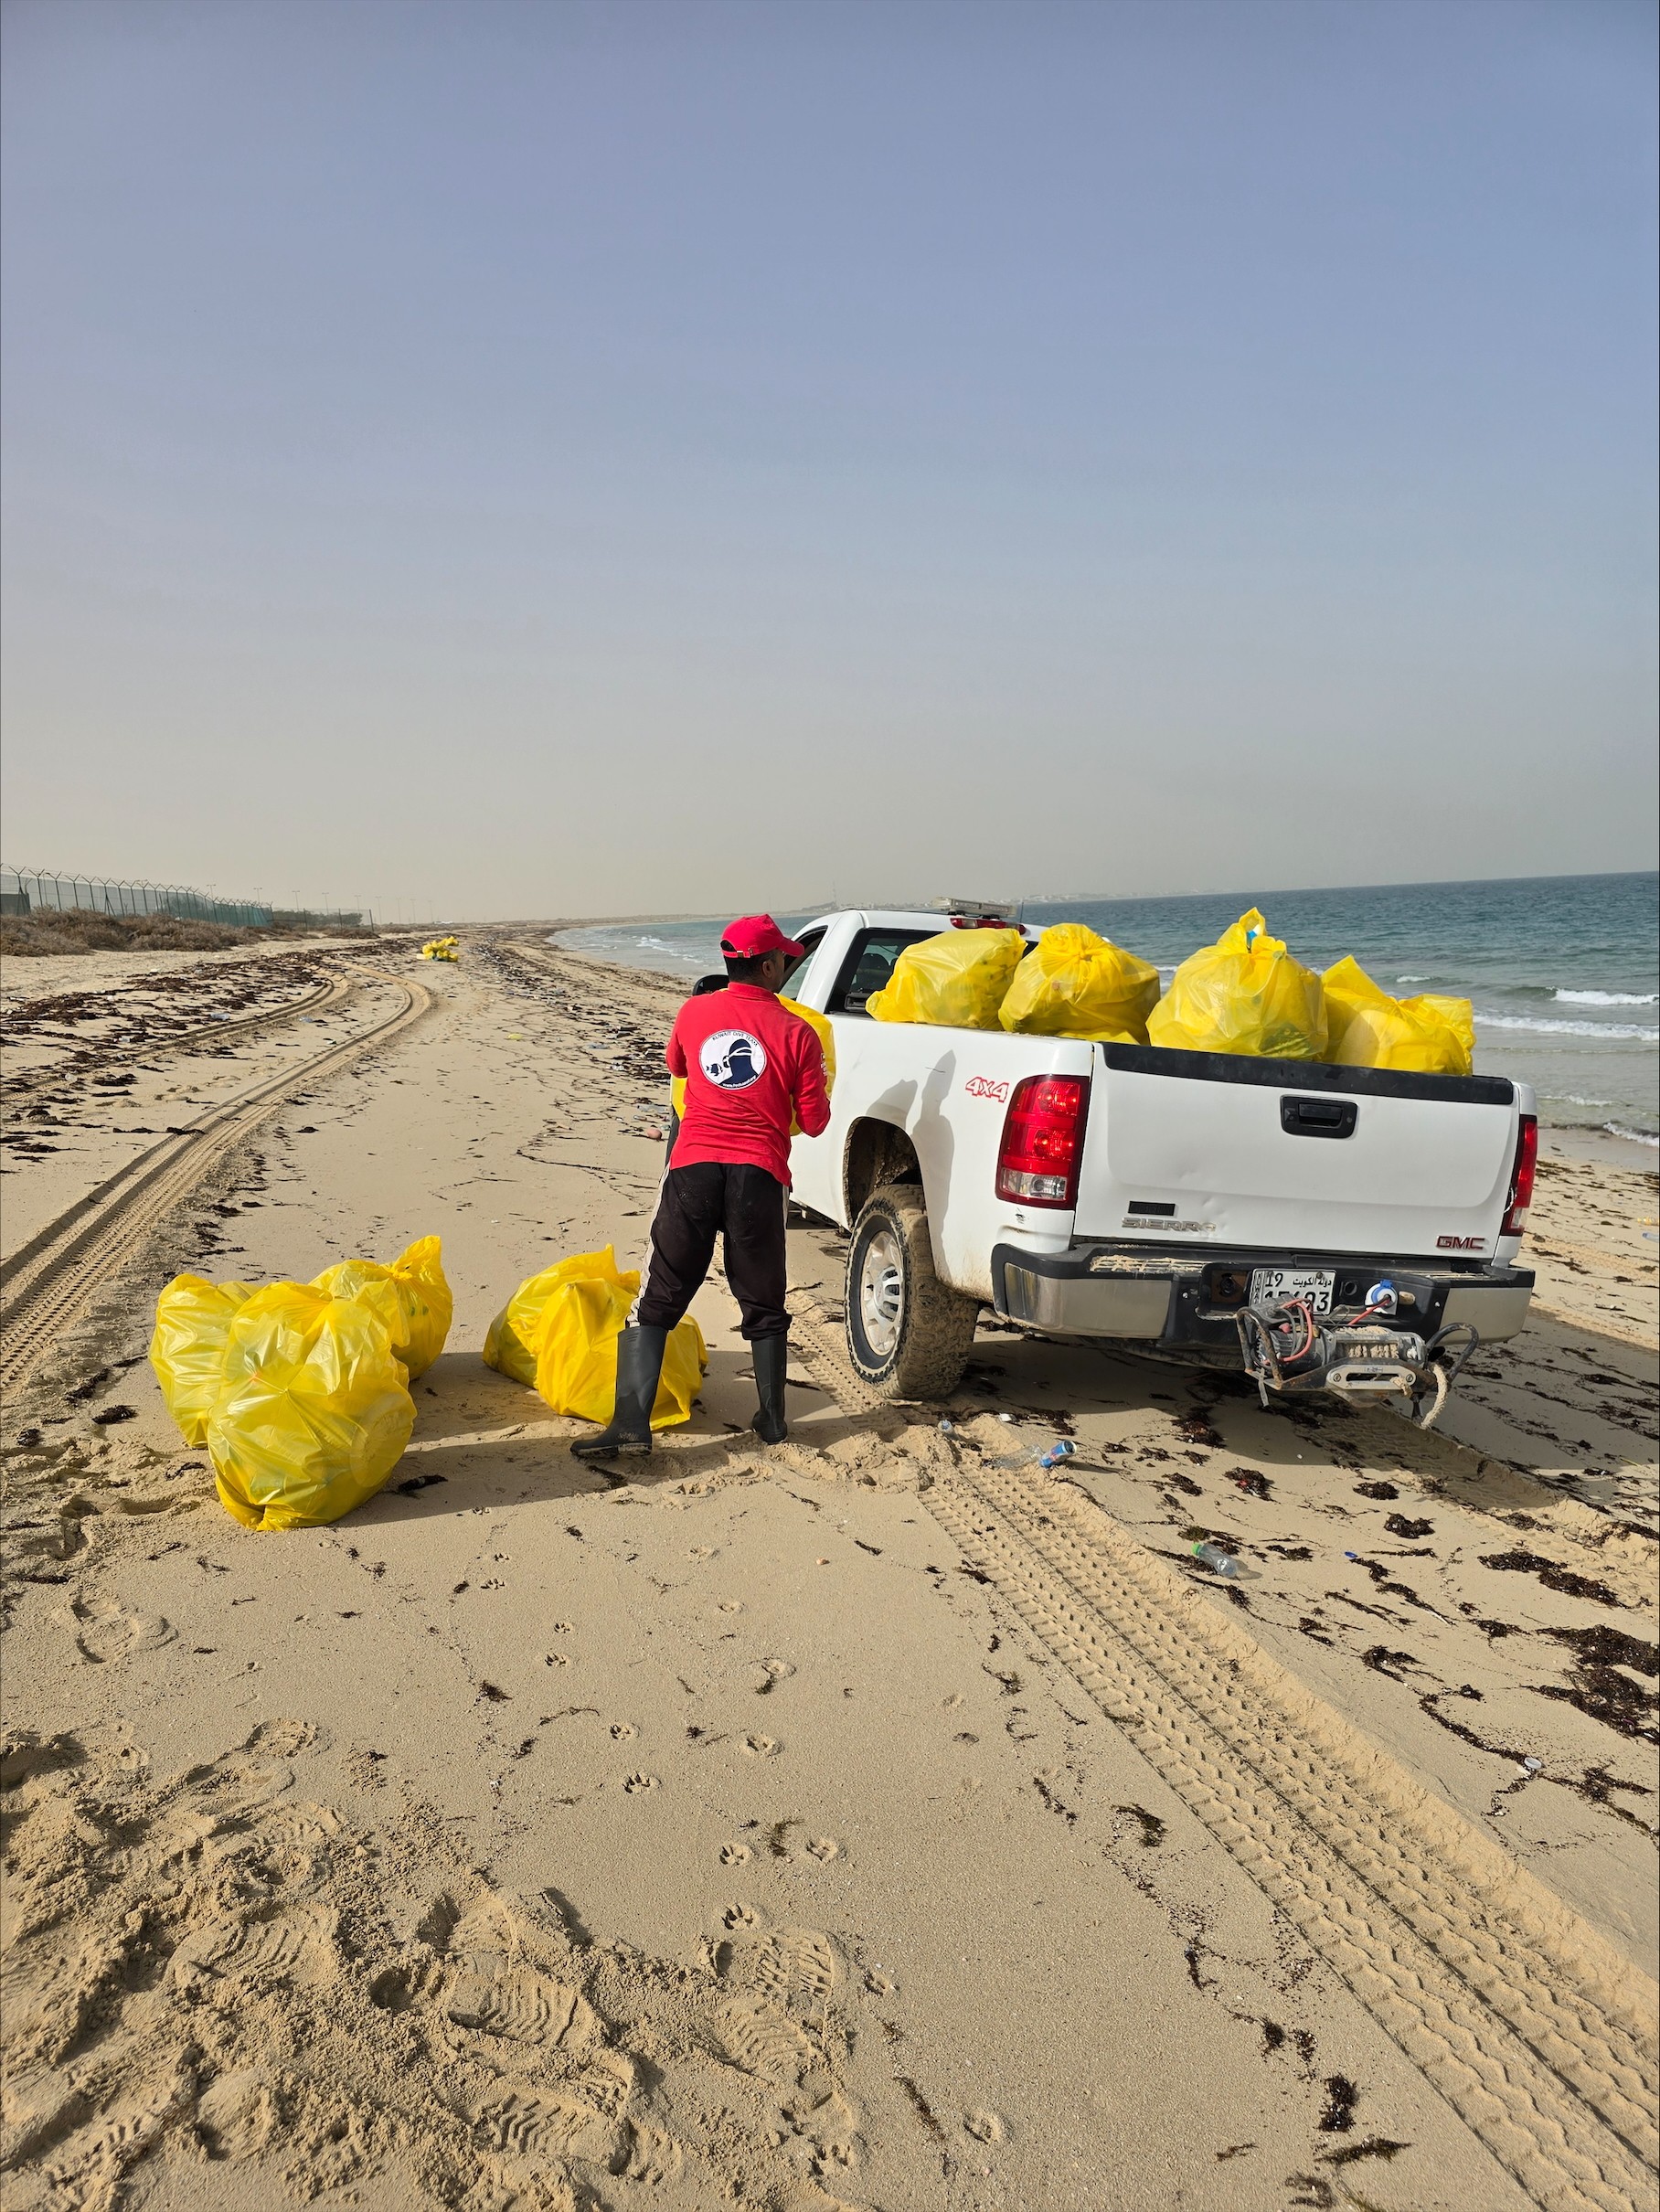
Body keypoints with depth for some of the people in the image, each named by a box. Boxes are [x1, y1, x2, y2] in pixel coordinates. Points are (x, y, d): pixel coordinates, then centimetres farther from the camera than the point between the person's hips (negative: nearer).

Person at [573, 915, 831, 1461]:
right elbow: (814, 1122, 5)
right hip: (760, 1175, -1)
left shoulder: (694, 1013, 7)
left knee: (658, 1301, 6)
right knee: (764, 1307, 16)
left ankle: (631, 1423, -2)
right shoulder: (796, 1032, 0)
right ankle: (772, 1420, 25)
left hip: (694, 1167, 1)